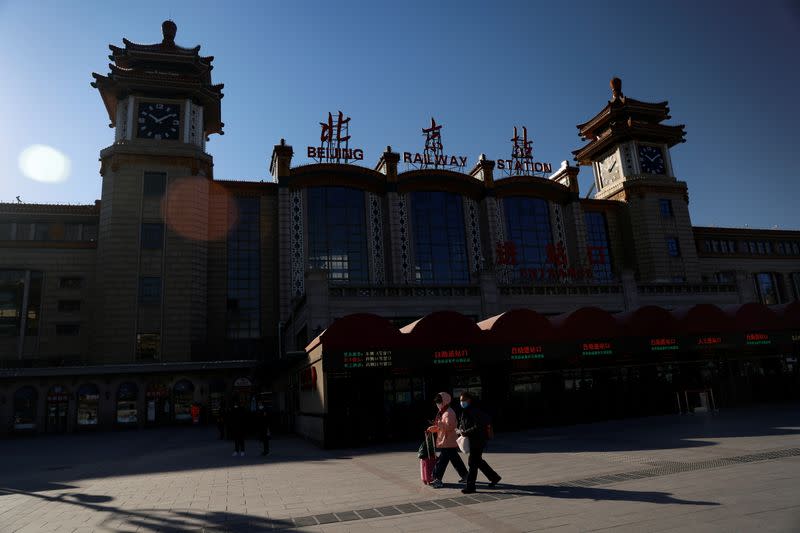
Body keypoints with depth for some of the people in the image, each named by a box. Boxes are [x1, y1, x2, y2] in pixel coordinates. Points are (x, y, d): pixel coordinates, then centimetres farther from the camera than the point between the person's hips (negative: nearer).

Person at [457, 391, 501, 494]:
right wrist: (459, 430, 0)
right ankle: (494, 477, 34)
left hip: (478, 441, -9)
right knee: (478, 461, 19)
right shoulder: (464, 412, 10)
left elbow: (478, 427, -25)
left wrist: (465, 432, -24)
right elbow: (462, 423, 21)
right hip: (471, 440, 10)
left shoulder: (475, 412, -19)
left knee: (472, 463, -5)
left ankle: (470, 486, 3)